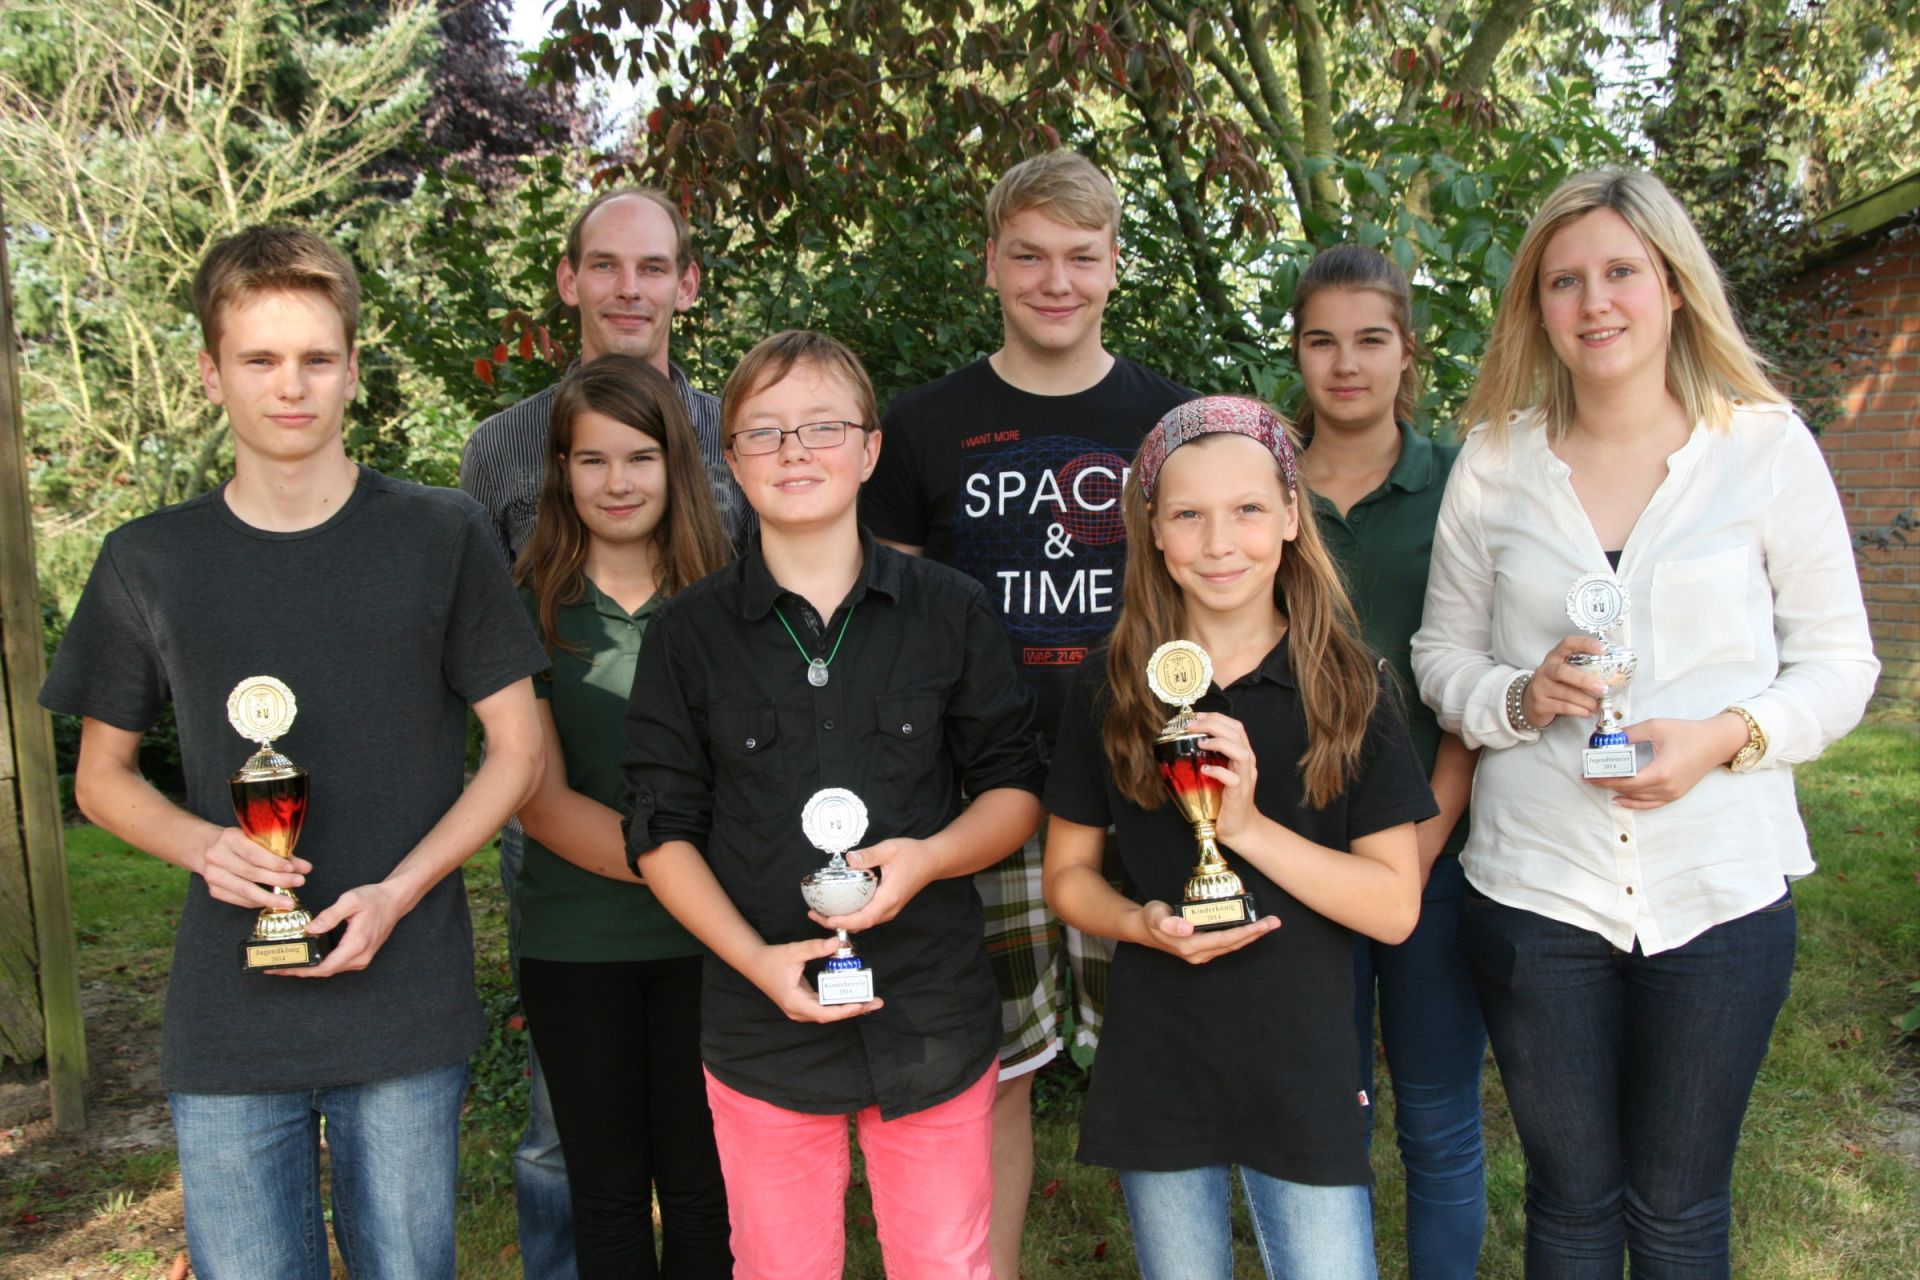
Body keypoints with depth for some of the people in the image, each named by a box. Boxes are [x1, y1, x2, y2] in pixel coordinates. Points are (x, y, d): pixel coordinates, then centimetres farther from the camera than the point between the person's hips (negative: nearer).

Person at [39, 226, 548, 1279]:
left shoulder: (442, 537, -2)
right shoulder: (148, 562, 2)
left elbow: (518, 748, 0)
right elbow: (102, 773, 11)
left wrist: (398, 893, -13)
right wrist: (202, 845, -10)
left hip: (407, 1004, -1)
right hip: (225, 1018, 1)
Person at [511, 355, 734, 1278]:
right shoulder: (530, 612, -2)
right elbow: (541, 804, -8)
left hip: (700, 940, 0)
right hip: (574, 945, 0)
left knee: (700, 1191, 9)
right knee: (607, 1192, 14)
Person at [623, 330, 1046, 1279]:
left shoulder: (951, 612, 0)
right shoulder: (689, 633, -1)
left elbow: (1015, 788, 4)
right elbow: (662, 830, 0)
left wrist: (929, 856, -16)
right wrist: (758, 960, -13)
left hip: (935, 1020, 1)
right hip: (763, 1026, 0)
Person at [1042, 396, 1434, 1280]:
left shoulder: (1343, 686, -6)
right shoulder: (1109, 692, -2)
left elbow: (1396, 907, -8)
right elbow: (1068, 875, 5)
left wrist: (1250, 824, -21)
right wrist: (1143, 923, -16)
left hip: (1303, 1069, -1)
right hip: (1155, 1069, 1)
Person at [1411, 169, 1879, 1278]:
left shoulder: (1768, 447, -2)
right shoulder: (1495, 460, 1)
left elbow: (1839, 662, 1)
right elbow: (1442, 652, 6)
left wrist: (1726, 736, -17)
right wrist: (1518, 698, -15)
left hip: (1721, 892, 0)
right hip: (1535, 888, 1)